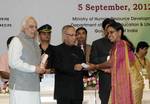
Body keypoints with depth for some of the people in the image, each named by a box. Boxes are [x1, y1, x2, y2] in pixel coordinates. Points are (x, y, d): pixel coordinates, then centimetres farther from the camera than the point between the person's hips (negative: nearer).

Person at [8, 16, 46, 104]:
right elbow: (14, 62, -16)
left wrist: (40, 69, 9)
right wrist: (34, 68, -14)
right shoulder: (17, 41, -5)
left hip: (34, 86, 7)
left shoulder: (35, 42, 21)